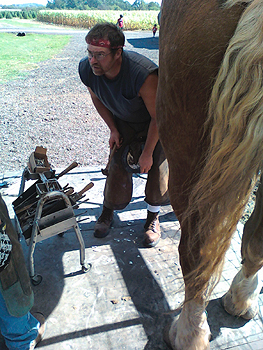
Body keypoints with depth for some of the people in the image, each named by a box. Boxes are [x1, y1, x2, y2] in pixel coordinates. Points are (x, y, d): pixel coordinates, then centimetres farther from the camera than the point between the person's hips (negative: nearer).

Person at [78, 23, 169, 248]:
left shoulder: (143, 74, -40)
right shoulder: (86, 70, -23)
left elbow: (158, 117, -27)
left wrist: (148, 153, -20)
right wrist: (113, 129, -2)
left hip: (154, 124, -3)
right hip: (123, 122, 4)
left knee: (157, 167, -10)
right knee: (118, 166, -4)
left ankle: (153, 217, 14)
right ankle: (108, 212, 20)